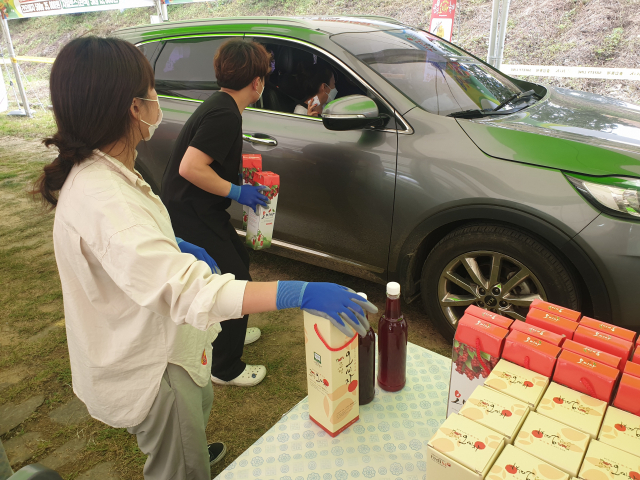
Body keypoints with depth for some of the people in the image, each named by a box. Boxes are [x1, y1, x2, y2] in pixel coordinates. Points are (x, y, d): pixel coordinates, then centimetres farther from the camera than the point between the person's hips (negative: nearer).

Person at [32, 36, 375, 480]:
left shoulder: (99, 172, -3)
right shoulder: (101, 198, -37)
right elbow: (187, 289, -45)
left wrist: (178, 247, 3)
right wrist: (301, 294, -48)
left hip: (157, 341, 10)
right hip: (146, 366, -10)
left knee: (199, 404, 36)